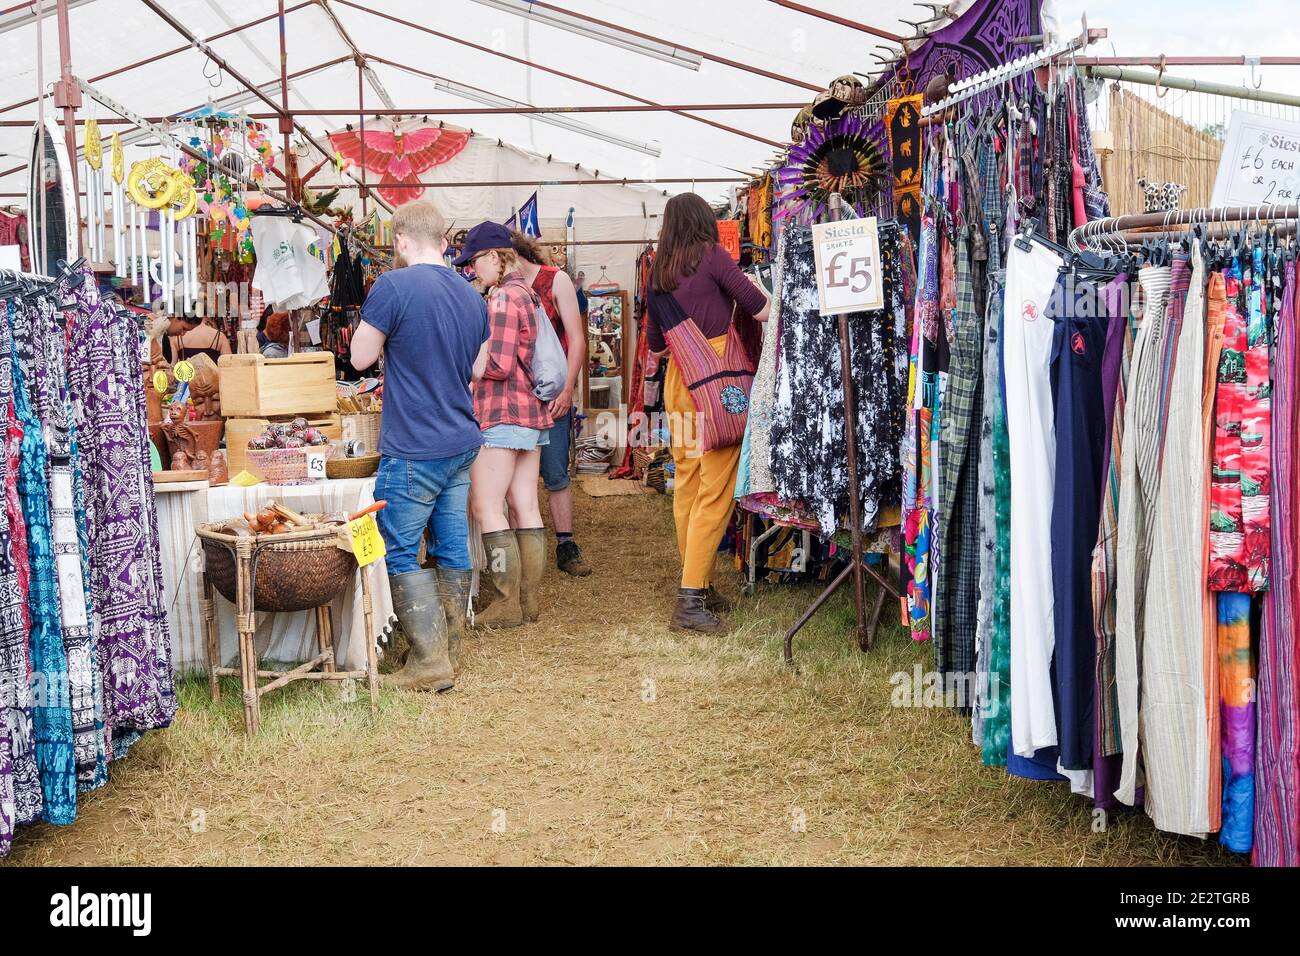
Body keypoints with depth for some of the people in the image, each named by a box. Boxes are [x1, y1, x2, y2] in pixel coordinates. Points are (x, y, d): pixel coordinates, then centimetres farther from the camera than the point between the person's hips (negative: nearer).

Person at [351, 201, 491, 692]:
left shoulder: (393, 286, -14)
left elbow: (360, 357, -5)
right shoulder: (472, 296, 9)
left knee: (401, 555, 0)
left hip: (413, 449, -7)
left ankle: (429, 663, -1)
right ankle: (446, 650, 21)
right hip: (462, 444, 7)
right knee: (453, 550, 12)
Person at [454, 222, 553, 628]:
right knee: (525, 506, 10)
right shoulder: (525, 293, 15)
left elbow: (498, 364, -19)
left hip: (502, 415, -10)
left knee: (486, 508, -5)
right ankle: (528, 599, 14)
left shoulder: (502, 298, -14)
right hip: (532, 412, 10)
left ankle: (508, 604, -3)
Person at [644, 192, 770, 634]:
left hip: (678, 382, 7)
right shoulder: (712, 256, -5)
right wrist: (750, 285, 14)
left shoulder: (659, 274, 13)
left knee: (687, 486, 12)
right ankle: (690, 599, -10)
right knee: (715, 490, -6)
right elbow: (762, 310, -6)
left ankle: (699, 586, 21)